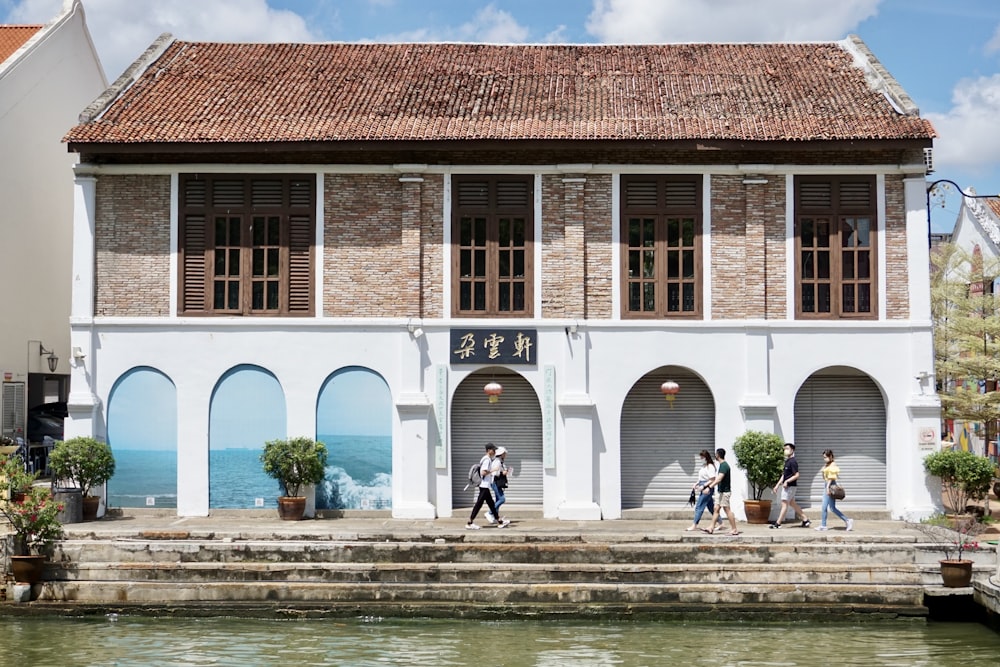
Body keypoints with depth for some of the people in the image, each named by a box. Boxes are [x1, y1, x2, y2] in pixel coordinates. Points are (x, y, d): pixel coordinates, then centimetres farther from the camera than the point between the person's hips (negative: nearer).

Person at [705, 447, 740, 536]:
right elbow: (716, 479, 22)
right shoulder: (722, 465, 13)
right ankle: (712, 528, 9)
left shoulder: (724, 466, -18)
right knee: (716, 509, 8)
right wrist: (705, 485, 24)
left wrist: (709, 487, -30)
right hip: (722, 492, 10)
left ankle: (735, 529, 0)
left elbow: (719, 479, -27)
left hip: (725, 492, -10)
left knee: (728, 510, -5)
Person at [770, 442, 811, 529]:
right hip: (786, 486, 10)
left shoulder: (793, 462, -15)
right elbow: (784, 475, 22)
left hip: (790, 486, -10)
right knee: (792, 503, 14)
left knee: (784, 504, -7)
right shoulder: (787, 461, 15)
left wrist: (787, 481, -22)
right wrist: (777, 485, 20)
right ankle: (805, 520, 20)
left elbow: (797, 475, -20)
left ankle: (778, 523, -5)